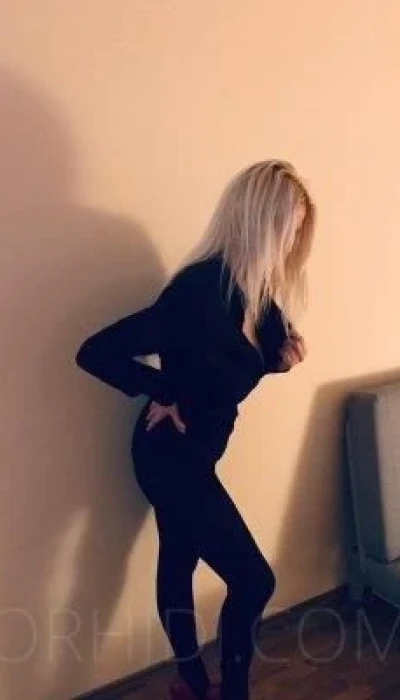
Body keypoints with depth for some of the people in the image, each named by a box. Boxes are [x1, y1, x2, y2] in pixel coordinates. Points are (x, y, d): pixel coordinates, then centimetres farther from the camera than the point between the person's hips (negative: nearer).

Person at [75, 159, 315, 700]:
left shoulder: (252, 285, -3)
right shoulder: (202, 289, -30)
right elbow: (96, 352, -29)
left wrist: (282, 351, -8)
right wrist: (163, 394, -20)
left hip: (193, 451, 9)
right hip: (172, 454, -8)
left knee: (180, 558, 23)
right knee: (253, 579, 1)